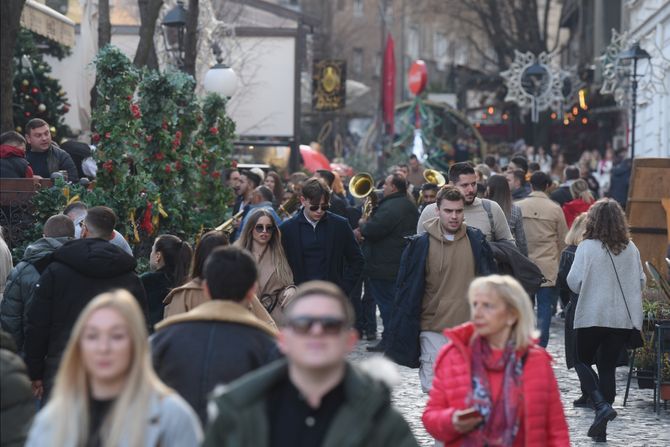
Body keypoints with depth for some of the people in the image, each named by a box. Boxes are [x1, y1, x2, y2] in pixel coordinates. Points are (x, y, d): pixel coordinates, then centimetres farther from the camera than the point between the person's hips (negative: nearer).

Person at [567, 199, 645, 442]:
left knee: (582, 361, 14)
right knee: (608, 367, 11)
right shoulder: (630, 249, 1)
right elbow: (641, 281, 10)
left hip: (593, 316, -4)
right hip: (623, 318, 4)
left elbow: (574, 282, -12)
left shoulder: (587, 247, -11)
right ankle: (601, 427, 10)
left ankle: (602, 405, -10)